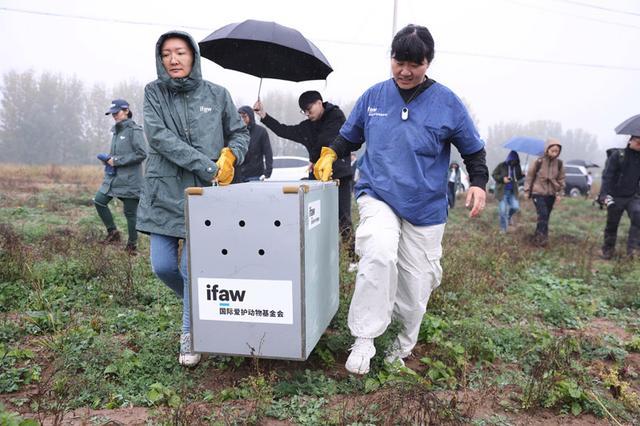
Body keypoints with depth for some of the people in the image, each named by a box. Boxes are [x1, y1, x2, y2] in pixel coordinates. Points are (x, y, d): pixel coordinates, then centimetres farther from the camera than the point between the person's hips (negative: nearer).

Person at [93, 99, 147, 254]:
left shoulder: (134, 130, -10)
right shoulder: (116, 131, 15)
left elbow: (142, 154, -19)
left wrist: (117, 160, -16)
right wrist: (109, 159, 6)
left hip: (130, 179, -8)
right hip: (114, 177, 8)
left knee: (130, 212, 1)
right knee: (99, 200, 1)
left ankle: (132, 245, 15)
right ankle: (112, 231, 17)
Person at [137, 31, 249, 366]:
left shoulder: (216, 94, 4)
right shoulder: (154, 92, 3)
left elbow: (240, 133, 14)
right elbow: (159, 136, -11)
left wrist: (230, 156, -9)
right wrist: (208, 167, -18)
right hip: (164, 192, 2)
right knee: (163, 267, 2)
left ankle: (190, 333, 18)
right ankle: (197, 303, 34)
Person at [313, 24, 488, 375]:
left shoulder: (447, 102, -3)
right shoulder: (374, 96, 2)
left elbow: (473, 150, 6)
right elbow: (349, 136, 15)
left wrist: (478, 183, -10)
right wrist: (329, 154, -3)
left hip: (425, 206, 1)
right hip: (378, 196, 0)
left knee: (415, 281, 8)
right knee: (379, 256, -29)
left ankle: (406, 340, 35)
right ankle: (364, 339, -15)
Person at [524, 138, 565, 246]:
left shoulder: (559, 163, 1)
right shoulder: (539, 162, -10)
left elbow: (561, 179, 11)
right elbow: (530, 176, -2)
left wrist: (559, 193, 5)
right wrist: (527, 191, 0)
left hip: (551, 194, 4)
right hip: (538, 193, -4)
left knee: (546, 216, 7)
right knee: (543, 215, -18)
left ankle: (537, 237, 17)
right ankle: (542, 237, -16)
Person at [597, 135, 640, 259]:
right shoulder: (617, 155, -7)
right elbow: (607, 176, -13)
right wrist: (605, 194, -24)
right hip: (616, 197, -3)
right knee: (612, 224, 7)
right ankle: (608, 249, 24)